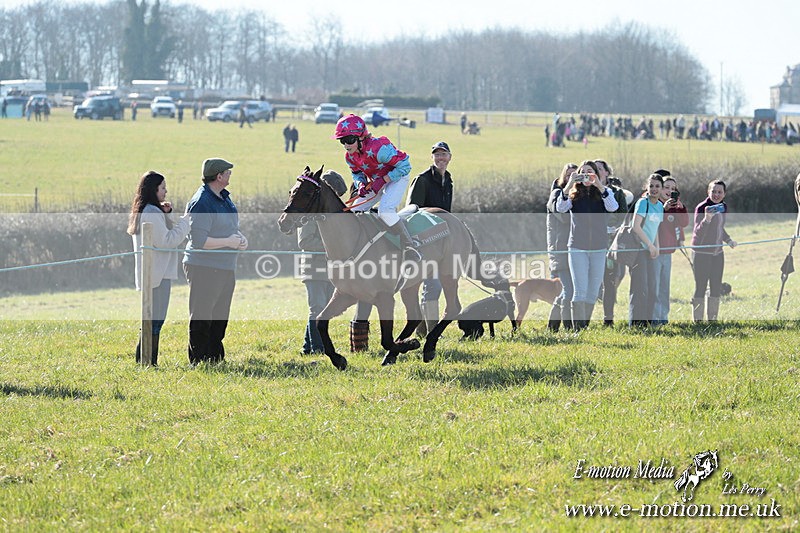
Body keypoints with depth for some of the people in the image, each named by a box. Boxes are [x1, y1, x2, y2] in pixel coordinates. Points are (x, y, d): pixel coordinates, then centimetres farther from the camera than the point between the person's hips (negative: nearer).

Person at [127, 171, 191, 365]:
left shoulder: (142, 211, 15)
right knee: (155, 320, -8)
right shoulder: (152, 213, -17)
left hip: (149, 274, 10)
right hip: (157, 274, -10)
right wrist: (185, 221, -11)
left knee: (153, 319, 13)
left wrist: (165, 214, 11)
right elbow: (166, 241, -18)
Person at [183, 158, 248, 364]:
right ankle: (198, 361, 2)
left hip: (226, 268, 9)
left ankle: (216, 358, 25)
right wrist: (228, 242, -18)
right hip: (204, 268, -9)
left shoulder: (224, 198, 11)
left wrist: (239, 238, 3)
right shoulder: (201, 203, -19)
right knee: (201, 318, -3)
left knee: (220, 316, 16)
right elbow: (199, 241, -23)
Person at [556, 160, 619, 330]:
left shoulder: (604, 193, 4)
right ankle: (578, 329, -16)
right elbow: (560, 208, -14)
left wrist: (599, 186, -23)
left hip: (599, 248, 2)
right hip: (577, 248, -2)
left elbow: (613, 207, -17)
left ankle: (585, 326, 19)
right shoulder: (574, 194, 4)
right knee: (580, 291, -11)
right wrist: (569, 185, -23)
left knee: (593, 292, 7)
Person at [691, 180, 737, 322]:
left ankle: (712, 320, 16)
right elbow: (698, 233, -22)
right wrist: (707, 218, -37)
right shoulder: (701, 208, -14)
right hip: (701, 253, -7)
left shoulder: (723, 207, 8)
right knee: (700, 287, -6)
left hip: (717, 252, 7)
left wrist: (728, 240, 8)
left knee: (716, 288, 8)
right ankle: (697, 320, -2)